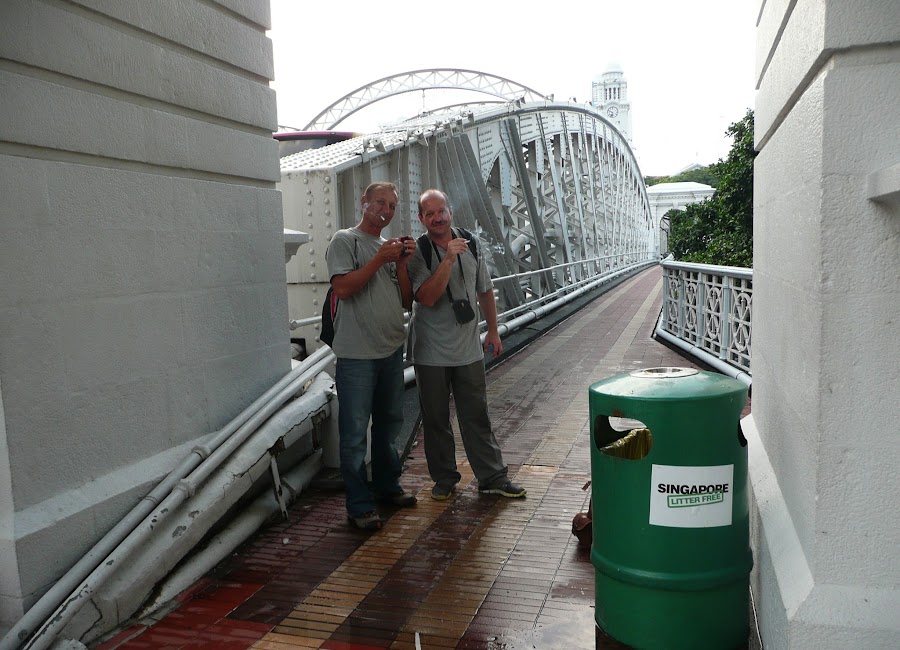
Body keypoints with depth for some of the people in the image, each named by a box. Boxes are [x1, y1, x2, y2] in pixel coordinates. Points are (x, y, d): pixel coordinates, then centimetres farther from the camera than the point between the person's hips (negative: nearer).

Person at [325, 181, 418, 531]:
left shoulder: (390, 247, 16)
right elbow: (343, 288, -17)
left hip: (392, 350, 7)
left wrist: (402, 263, -3)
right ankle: (359, 506, 7)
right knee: (355, 432, -2)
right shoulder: (345, 240, -3)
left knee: (389, 423, 18)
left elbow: (406, 301, 11)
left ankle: (387, 485, 34)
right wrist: (380, 260, -15)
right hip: (357, 354, -7)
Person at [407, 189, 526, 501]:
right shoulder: (418, 253, -9)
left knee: (477, 416, 8)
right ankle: (444, 478, 24)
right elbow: (427, 297, -23)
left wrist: (493, 331, 16)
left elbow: (485, 291, 16)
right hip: (430, 353, -2)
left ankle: (492, 477, 18)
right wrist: (449, 259, -28)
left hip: (468, 349, 3)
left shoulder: (471, 245, 5)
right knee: (435, 419, 9)